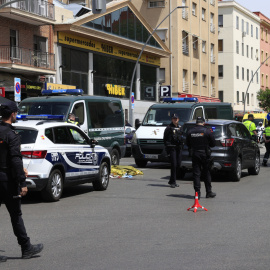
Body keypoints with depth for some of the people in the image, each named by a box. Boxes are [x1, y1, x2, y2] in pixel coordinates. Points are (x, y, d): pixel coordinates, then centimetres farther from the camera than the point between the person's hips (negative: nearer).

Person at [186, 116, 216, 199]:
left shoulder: (190, 132, 1)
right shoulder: (207, 131, -8)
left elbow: (188, 144, 9)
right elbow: (213, 143, -2)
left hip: (194, 155, 2)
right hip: (205, 154, -2)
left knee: (196, 174, 4)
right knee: (206, 174, 9)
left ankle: (197, 193, 0)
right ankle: (209, 192, 15)